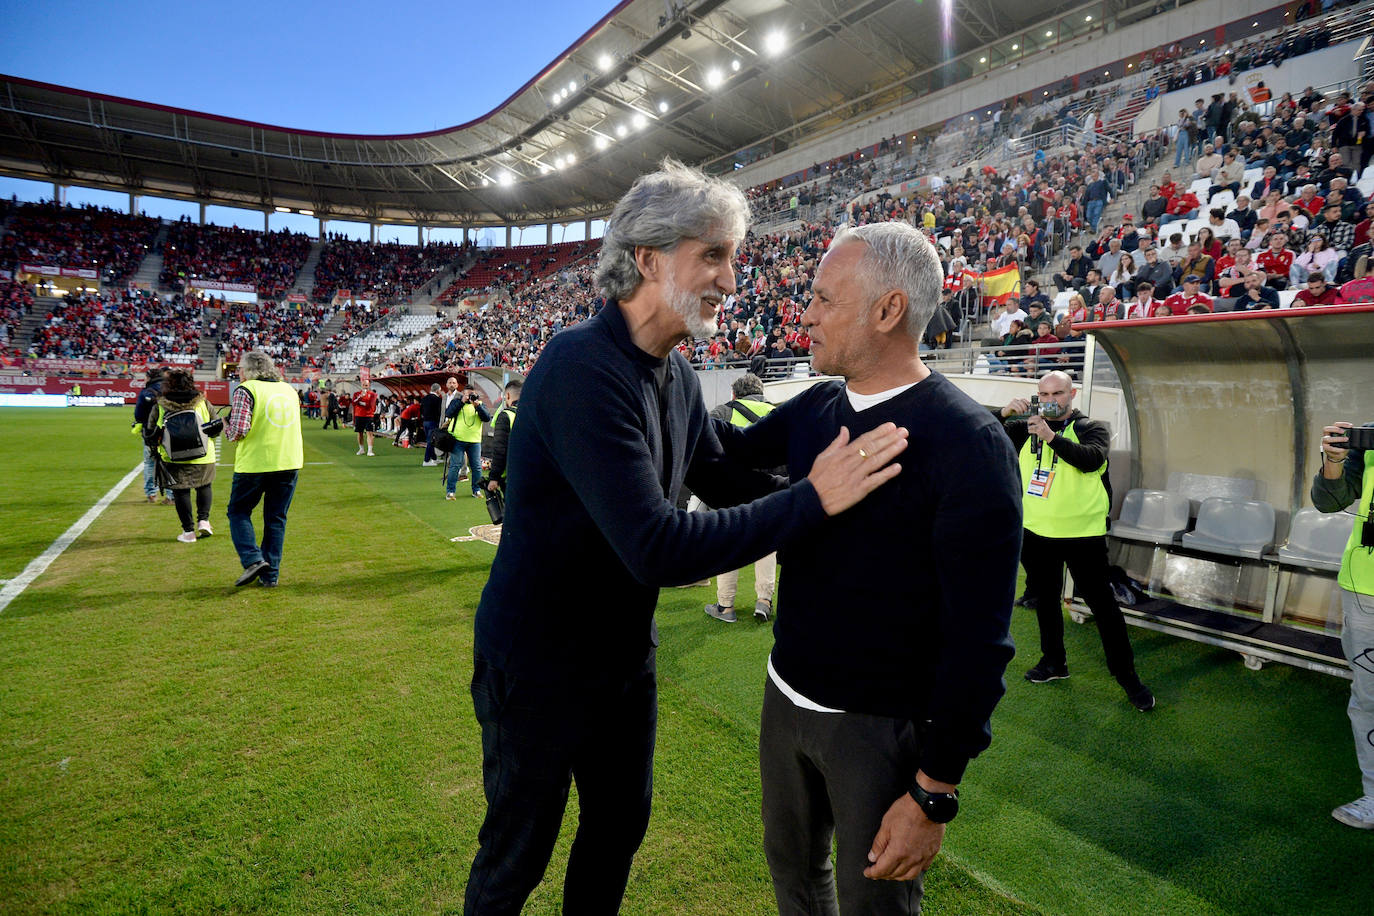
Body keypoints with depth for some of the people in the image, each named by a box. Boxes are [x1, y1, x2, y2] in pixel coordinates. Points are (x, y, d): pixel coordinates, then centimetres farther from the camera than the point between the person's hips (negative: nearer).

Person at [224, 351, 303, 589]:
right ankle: (270, 574, 13)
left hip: (254, 463, -5)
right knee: (276, 519, 11)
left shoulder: (245, 390, -7)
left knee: (239, 512, 12)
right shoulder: (288, 389, 12)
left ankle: (253, 559, -6)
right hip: (289, 462, 5)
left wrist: (226, 430, 6)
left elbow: (239, 430, -17)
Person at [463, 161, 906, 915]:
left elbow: (722, 480, 10)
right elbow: (658, 549, -34)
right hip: (538, 662, -7)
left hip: (624, 651, 8)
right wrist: (813, 500, -28)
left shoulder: (678, 376, -1)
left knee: (622, 823, 25)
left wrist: (835, 479, -4)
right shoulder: (581, 366, -28)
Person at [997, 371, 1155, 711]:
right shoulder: (1026, 427, 6)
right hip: (1036, 532, 4)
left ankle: (1126, 674, 15)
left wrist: (1052, 437, -35)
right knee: (1046, 598, 17)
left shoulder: (1091, 428, -3)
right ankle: (1054, 661, 34)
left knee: (1101, 602, 0)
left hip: (1082, 534, -4)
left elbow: (1091, 459, -23)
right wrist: (1004, 413, -17)